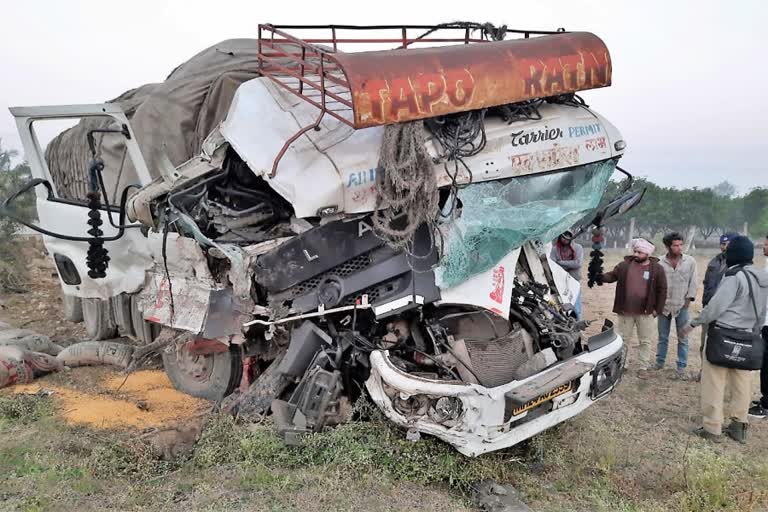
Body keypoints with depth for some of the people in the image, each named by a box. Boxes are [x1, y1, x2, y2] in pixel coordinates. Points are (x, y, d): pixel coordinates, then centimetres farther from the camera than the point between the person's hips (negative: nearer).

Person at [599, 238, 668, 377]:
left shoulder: (657, 269, -4)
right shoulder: (624, 265, 0)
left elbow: (662, 290, -1)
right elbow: (612, 276, -2)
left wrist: (658, 309, -4)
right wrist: (600, 277, -25)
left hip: (645, 313, -1)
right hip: (625, 311, 2)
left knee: (645, 341, 9)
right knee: (622, 339, 12)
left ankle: (644, 367, 21)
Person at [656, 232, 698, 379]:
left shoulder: (690, 261, -5)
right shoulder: (660, 263, -6)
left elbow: (693, 281, 1)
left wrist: (689, 298, -5)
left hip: (682, 306, 0)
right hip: (664, 305, 1)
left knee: (683, 339, 4)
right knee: (663, 337, 13)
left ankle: (681, 368, 12)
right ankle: (659, 363, 26)